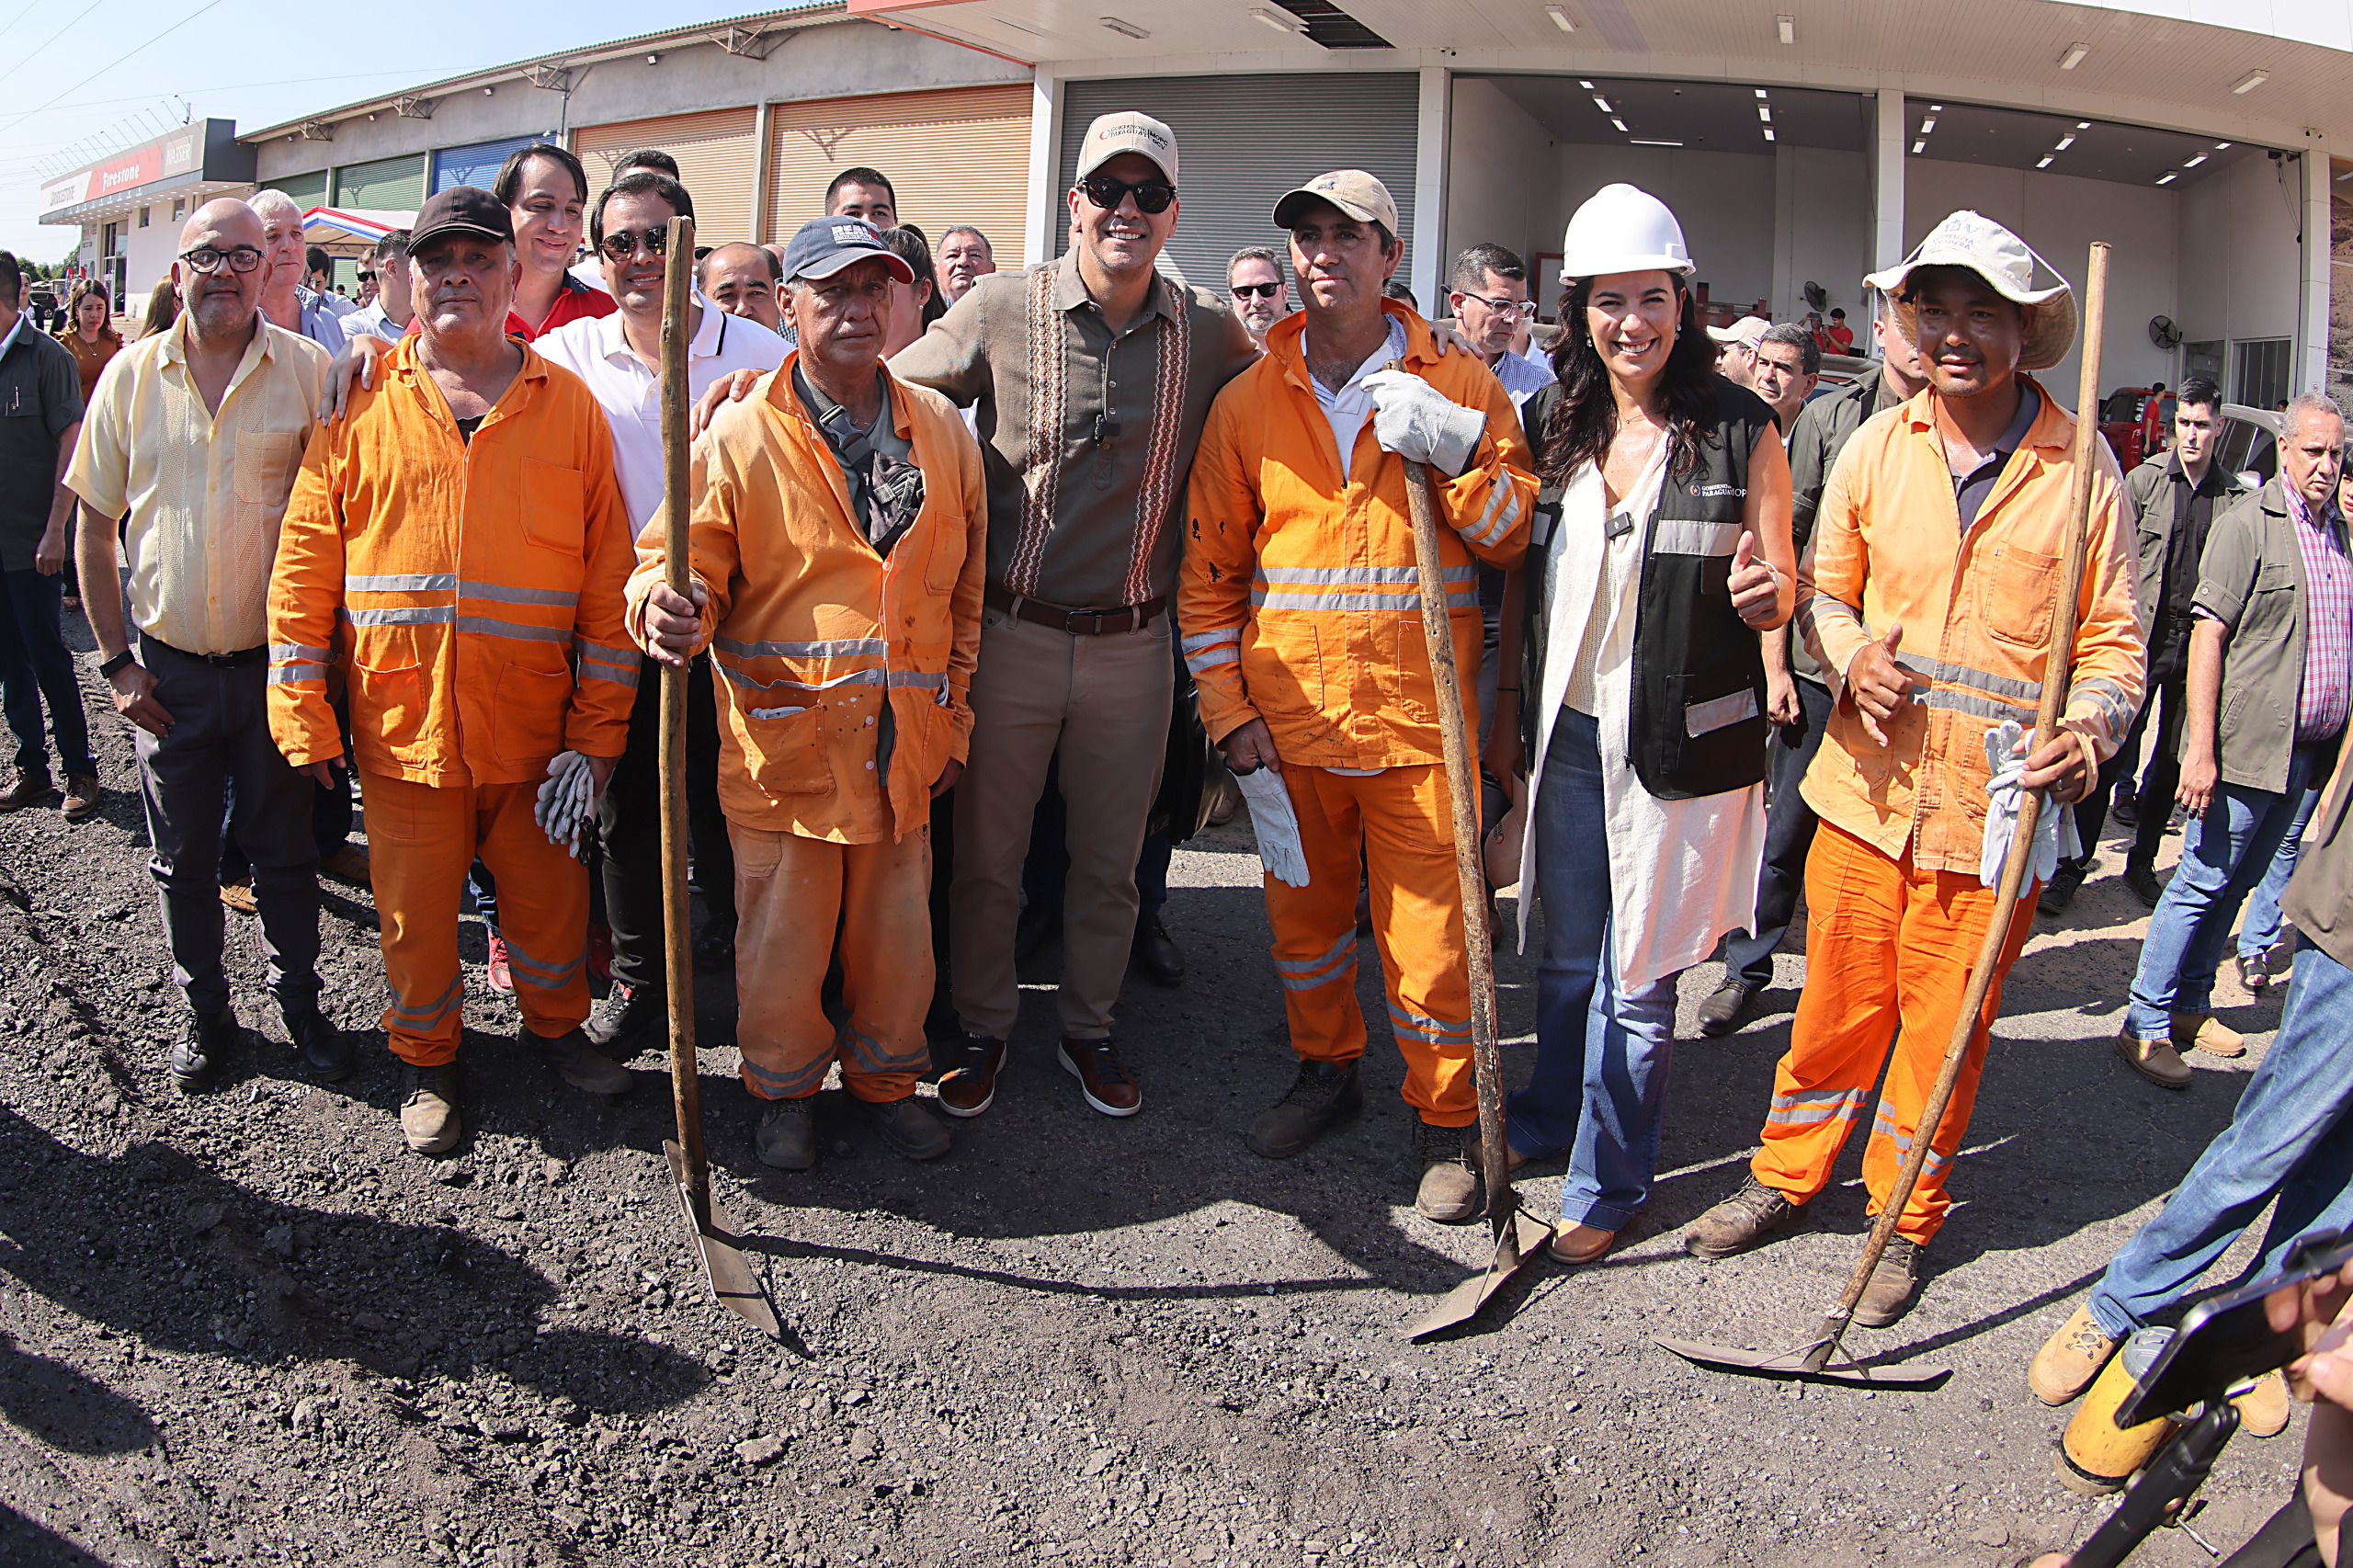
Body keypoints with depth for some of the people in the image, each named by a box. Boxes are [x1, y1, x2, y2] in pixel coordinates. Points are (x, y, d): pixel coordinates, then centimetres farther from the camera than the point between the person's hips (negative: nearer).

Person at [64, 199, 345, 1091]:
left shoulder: (309, 370, -6)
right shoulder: (132, 374, -1)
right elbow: (96, 523, 5)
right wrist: (115, 660, 1)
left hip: (276, 662, -2)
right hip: (169, 669, 2)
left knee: (286, 850, 11)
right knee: (183, 859, 13)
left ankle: (299, 1002, 29)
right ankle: (205, 1013, 30)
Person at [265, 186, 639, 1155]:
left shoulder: (569, 409, 2)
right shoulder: (362, 404, 2)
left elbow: (607, 581, 0)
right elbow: (305, 565, 3)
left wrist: (597, 730, -4)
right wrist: (302, 712, -3)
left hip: (536, 724, 0)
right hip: (401, 721, 0)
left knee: (549, 897, 13)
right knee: (417, 910, 11)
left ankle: (554, 1025, 39)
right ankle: (426, 1058, 34)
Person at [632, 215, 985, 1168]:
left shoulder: (943, 432, 5)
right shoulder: (742, 436, -6)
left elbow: (966, 591, 10)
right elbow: (689, 565, -6)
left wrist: (953, 720, 10)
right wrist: (667, 608, -31)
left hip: (905, 741, 3)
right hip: (785, 739, -3)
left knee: (896, 930, 14)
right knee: (782, 937, 8)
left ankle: (885, 1078, 37)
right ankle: (784, 1089, 32)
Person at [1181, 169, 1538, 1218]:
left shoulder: (1459, 385, 4)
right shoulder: (1249, 401, 7)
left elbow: (1512, 537, 3)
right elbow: (1207, 568, 8)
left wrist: (1456, 451, -14)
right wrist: (1229, 710, 1)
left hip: (1418, 714, -2)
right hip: (1289, 717, 2)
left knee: (1429, 928, 1)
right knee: (1303, 912, 15)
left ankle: (1446, 1122, 19)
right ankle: (1327, 1071, 37)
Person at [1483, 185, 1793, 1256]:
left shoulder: (1740, 430, -6)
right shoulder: (1552, 422, 4)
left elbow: (1782, 594, -1)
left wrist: (1764, 593, -24)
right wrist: (1510, 709, 9)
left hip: (1681, 742, -3)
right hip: (1567, 727, 4)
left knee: (1637, 972, 5)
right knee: (1567, 952, 18)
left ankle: (1607, 1181, 22)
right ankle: (1550, 1116, 41)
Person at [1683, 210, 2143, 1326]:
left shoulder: (2079, 467, -3)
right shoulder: (1876, 446, 3)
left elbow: (2112, 638, 2)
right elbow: (1822, 590, 12)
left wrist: (2088, 731, -18)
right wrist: (1850, 657, -9)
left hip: (1993, 809, -1)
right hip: (1866, 786, 2)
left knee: (1942, 1027, 10)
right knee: (1837, 1003, 13)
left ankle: (1903, 1223, 31)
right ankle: (1786, 1175, 35)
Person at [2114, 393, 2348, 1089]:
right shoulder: (2248, 522, -8)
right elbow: (2208, 634, -13)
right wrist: (2201, 748, -19)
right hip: (2246, 744, -6)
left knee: (2236, 883, 14)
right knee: (2204, 881, -3)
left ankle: (2189, 1006, 26)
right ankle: (2147, 1025, 5)